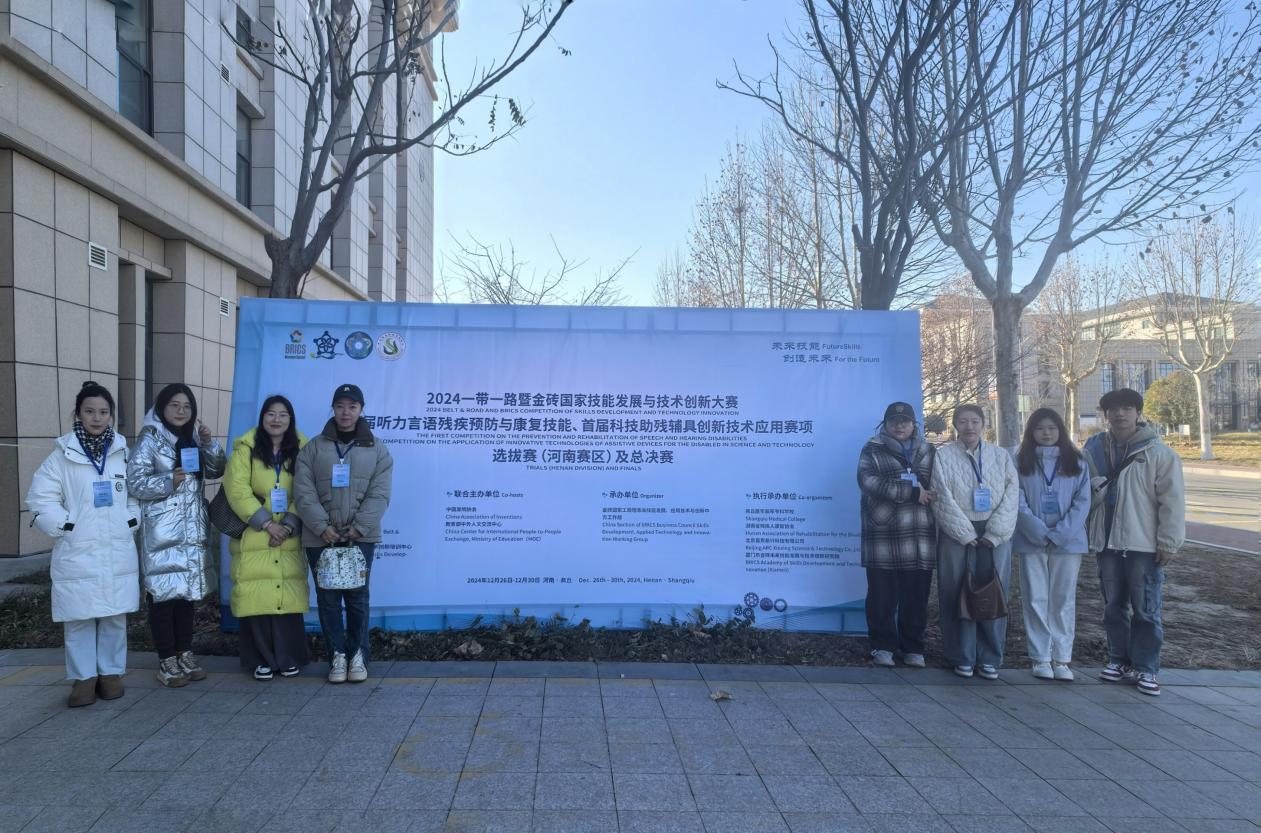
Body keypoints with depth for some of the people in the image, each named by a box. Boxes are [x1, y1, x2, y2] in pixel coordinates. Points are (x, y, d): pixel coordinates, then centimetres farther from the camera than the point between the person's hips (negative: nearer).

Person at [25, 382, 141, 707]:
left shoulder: (124, 452, 5)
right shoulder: (63, 454, -3)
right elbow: (40, 498, -2)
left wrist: (132, 522, 3)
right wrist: (65, 528, -9)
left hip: (118, 553, 2)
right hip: (77, 553, -2)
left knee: (115, 616, 9)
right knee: (79, 618, 2)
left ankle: (111, 673, 21)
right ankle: (84, 678, 15)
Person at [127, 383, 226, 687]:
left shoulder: (192, 437, 14)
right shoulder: (151, 438, -4)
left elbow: (217, 471, 9)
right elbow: (135, 481, -11)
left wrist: (208, 443, -4)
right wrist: (168, 482, -24)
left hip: (192, 528, 6)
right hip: (163, 529, -6)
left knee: (187, 590, 11)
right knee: (164, 592, -4)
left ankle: (185, 653, 20)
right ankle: (167, 661, 5)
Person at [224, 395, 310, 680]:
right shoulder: (246, 448, 0)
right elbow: (237, 490, -8)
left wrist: (289, 525, -11)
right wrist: (266, 523, -13)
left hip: (289, 539, 2)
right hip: (253, 538, -1)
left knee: (288, 597, 0)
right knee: (256, 598, -4)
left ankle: (288, 658, 12)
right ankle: (262, 659, 9)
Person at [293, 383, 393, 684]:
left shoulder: (377, 450, 6)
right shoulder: (312, 448, 7)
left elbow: (378, 495, -2)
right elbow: (304, 493, -2)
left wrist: (358, 528, -13)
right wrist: (322, 527, -14)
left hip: (360, 537, -1)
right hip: (321, 537, 1)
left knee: (357, 596, 1)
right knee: (328, 597, 5)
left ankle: (358, 654, 14)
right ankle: (337, 656, 15)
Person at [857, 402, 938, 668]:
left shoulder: (928, 452, 18)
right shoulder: (872, 450, 7)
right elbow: (868, 481, -9)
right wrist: (912, 492, -13)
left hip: (919, 537, 3)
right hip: (883, 536, -2)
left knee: (916, 596, 5)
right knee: (883, 596, 0)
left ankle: (913, 648, 17)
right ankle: (883, 646, 12)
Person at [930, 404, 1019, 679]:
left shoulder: (1001, 456, 10)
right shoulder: (943, 455, 3)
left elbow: (1011, 496, 2)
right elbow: (944, 499, -5)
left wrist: (993, 534, -8)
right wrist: (966, 535, -10)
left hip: (995, 536, 2)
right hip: (957, 535, -2)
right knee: (957, 595, 0)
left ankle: (990, 659, 12)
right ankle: (962, 658, 10)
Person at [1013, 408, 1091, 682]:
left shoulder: (1076, 462, 4)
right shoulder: (1021, 462, 2)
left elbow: (1082, 503, -2)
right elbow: (1019, 502, -4)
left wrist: (1058, 534, -12)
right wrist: (1041, 533, -14)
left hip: (1068, 541, 1)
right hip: (1032, 542, 0)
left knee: (1064, 599, 5)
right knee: (1036, 599, 2)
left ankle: (1061, 658, 11)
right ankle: (1040, 657, 10)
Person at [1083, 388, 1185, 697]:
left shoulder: (1158, 453, -7)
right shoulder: (1096, 450, 6)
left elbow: (1172, 500, -9)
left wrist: (1169, 541, -12)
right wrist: (1087, 533, 6)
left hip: (1144, 544, -4)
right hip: (1107, 542, 4)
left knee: (1145, 610, 2)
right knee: (1114, 607, 13)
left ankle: (1145, 668, 12)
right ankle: (1119, 659, 26)